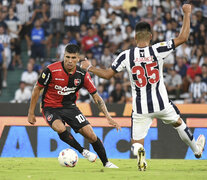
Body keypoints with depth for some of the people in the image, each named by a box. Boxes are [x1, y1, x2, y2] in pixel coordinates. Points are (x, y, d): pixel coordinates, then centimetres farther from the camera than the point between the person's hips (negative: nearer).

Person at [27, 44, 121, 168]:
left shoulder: (83, 75, -12)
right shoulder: (52, 70, -20)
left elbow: (96, 97, -5)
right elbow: (37, 89, -7)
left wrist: (108, 117, -14)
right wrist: (31, 113, -4)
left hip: (70, 106, 3)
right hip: (51, 107, -3)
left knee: (90, 134, -9)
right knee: (60, 128, -34)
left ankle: (106, 163, 11)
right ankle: (82, 151, -13)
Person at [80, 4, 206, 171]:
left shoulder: (126, 56, -9)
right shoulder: (157, 50, -11)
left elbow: (107, 74, -2)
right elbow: (183, 38, -6)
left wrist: (89, 67, 15)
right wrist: (187, 14, 5)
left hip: (140, 109, -1)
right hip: (161, 104, 1)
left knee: (136, 143, 5)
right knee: (178, 123, 29)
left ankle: (139, 151, -31)